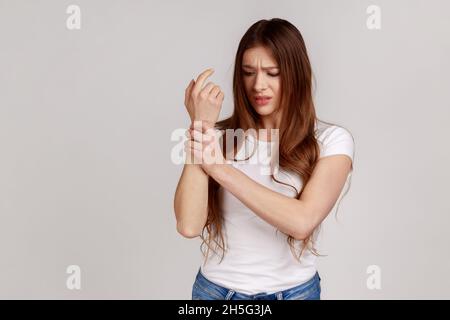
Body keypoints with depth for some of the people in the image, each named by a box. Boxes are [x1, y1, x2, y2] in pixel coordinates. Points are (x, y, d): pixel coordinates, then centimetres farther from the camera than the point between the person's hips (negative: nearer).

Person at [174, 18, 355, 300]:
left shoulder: (331, 139, -10)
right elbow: (189, 226, -18)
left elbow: (302, 221, -24)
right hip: (217, 288, 1)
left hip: (294, 290, 0)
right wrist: (199, 125, -21)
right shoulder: (219, 136, -7)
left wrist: (219, 167, -23)